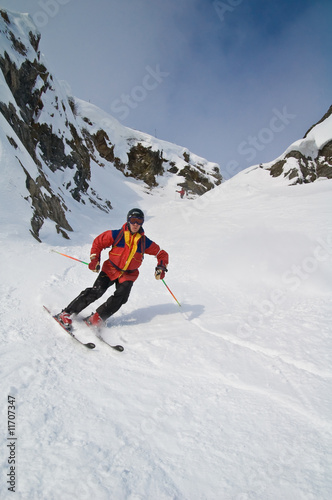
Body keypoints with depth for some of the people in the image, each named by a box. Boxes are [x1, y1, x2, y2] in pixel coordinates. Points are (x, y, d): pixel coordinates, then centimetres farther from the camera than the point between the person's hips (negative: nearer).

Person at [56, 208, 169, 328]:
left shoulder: (145, 242, -4)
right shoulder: (116, 235, -8)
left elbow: (162, 254, 5)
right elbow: (98, 242, 3)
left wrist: (161, 268, -11)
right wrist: (94, 260, -5)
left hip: (128, 275, 2)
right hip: (110, 270, -1)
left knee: (121, 297, -21)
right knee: (96, 291, -16)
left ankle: (97, 317, -8)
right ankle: (66, 313, -5)